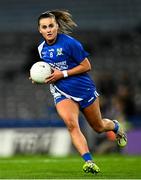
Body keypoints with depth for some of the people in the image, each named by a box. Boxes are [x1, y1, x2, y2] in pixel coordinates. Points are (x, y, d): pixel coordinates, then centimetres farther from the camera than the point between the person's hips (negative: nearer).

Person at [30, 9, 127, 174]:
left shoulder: (69, 43, -18)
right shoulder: (41, 48, 2)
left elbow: (86, 66, -13)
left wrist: (62, 74, -20)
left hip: (84, 89, -3)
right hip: (62, 93, 3)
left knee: (98, 127, 15)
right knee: (71, 123, -27)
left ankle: (115, 126, 52)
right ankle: (89, 162, -31)